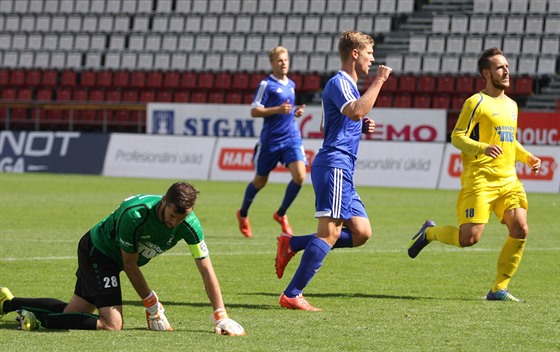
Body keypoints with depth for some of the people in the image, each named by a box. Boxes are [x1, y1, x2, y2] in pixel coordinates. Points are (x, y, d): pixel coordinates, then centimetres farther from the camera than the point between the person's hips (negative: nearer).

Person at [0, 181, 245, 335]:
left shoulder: (189, 225, -19)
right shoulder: (134, 215, -35)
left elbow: (206, 270, -14)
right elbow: (129, 265, -22)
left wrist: (222, 317, -18)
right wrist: (153, 306, -15)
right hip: (96, 252, -7)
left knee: (70, 313, 13)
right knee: (112, 324, -20)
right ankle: (38, 319, -11)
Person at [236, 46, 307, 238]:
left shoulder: (291, 85, 13)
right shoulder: (267, 84, -8)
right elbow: (254, 111, -12)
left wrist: (295, 112, 7)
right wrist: (278, 110, -23)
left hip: (292, 138, 5)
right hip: (270, 140, -5)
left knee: (300, 176, -14)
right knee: (260, 181, 8)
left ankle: (281, 214, 5)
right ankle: (243, 214, 33)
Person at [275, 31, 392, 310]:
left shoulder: (348, 85, 23)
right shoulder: (339, 83, -9)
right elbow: (356, 111, -29)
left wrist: (363, 128, 17)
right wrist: (378, 82, -19)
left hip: (343, 171, 10)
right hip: (333, 165, -10)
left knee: (361, 233, 4)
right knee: (330, 232, -15)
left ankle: (291, 244, 8)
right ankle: (292, 295, -15)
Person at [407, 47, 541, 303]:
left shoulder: (511, 105, 18)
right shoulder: (477, 102, -5)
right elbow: (457, 137, -11)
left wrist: (528, 157, 15)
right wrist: (483, 149, -27)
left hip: (508, 180, 7)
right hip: (479, 180, -7)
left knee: (520, 229, -10)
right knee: (469, 238, -12)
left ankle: (499, 288, 1)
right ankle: (429, 233, 19)